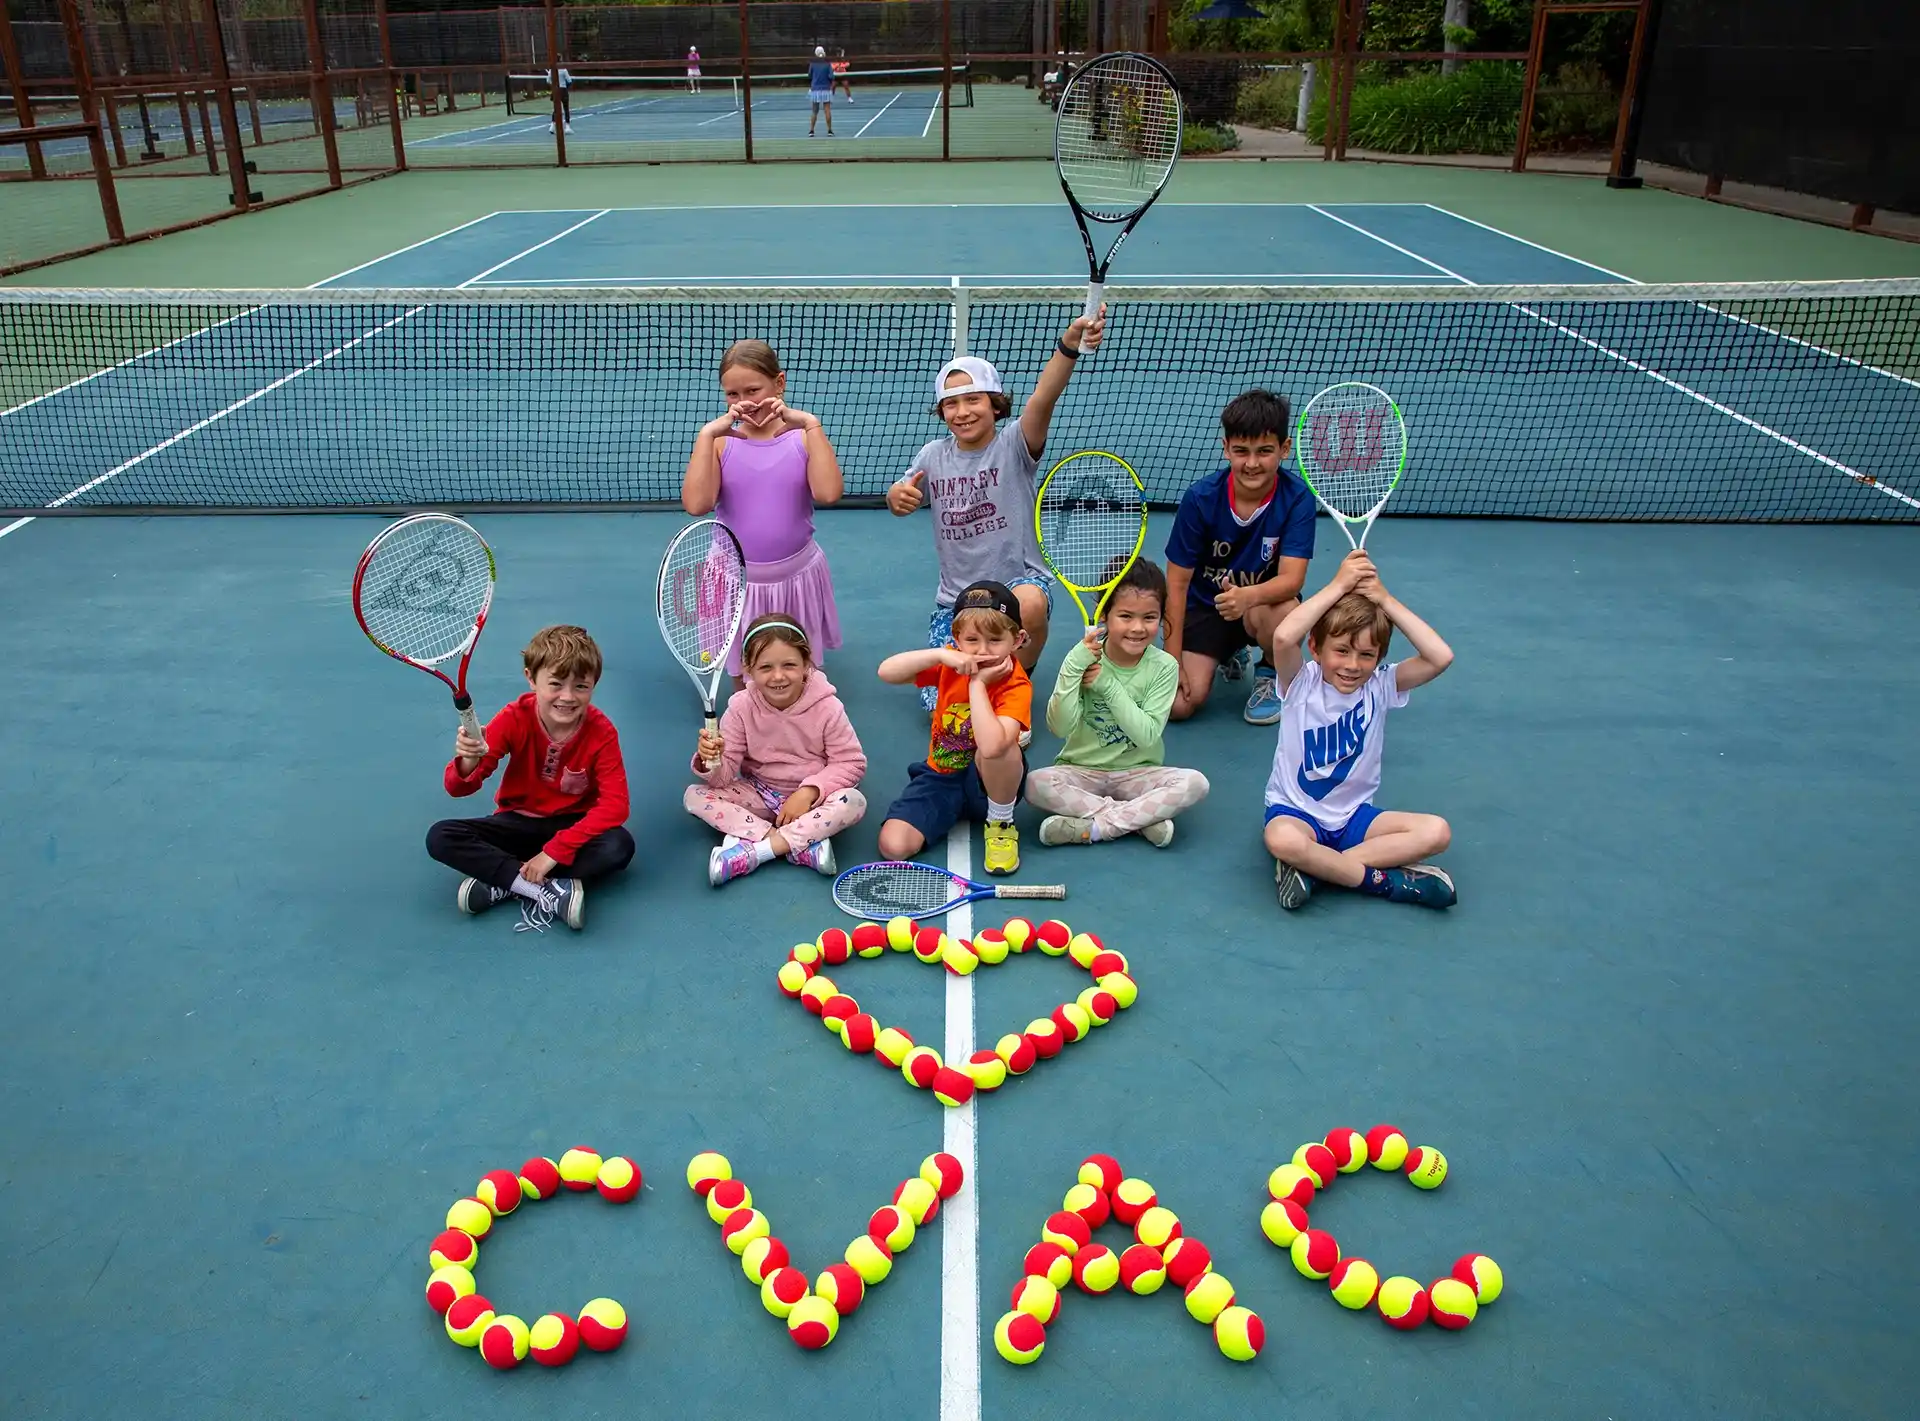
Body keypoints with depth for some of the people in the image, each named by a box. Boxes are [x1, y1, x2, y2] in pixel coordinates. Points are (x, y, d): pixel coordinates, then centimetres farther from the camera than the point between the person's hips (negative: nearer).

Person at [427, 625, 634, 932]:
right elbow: (458, 789, -18)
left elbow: (614, 804, -22)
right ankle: (553, 891, -31)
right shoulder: (514, 719, -17)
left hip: (573, 826, -1)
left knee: (619, 846, -33)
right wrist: (468, 763, -45)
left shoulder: (601, 732, -19)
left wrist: (554, 851, -28)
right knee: (440, 838, -23)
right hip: (518, 822, 1)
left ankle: (502, 883, -25)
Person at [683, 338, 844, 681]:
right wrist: (707, 434, -19)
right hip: (737, 579, 0)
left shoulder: (804, 438, -5)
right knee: (744, 681, 15)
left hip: (796, 577, 0)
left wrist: (811, 424, -22)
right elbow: (696, 505, -19)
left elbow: (829, 493, -24)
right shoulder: (720, 442, -3)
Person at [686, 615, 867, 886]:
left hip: (811, 797, -2)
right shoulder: (742, 708, -12)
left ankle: (751, 849, -30)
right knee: (694, 795, -20)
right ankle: (803, 844, -29)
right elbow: (725, 774, -10)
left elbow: (850, 762, -12)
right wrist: (710, 763, -35)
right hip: (759, 795, 3)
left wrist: (808, 792, -24)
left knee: (854, 802, -32)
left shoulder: (826, 708, -17)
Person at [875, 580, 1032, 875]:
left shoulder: (1016, 686, -22)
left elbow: (991, 747, -41)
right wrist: (939, 654, -31)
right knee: (893, 846, -18)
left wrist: (977, 684, -31)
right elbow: (886, 672, -20)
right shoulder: (951, 663, -8)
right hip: (941, 777, 4)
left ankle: (1001, 824, -9)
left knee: (997, 746, -39)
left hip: (989, 782, -3)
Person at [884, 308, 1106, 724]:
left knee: (1030, 605, -41)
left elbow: (1044, 397, -29)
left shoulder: (1013, 445, -9)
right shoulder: (932, 456, 3)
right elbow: (902, 499, 17)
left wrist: (1069, 345, -49)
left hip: (1020, 580, -3)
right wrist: (897, 496, -10)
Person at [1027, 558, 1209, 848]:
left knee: (1195, 783, -26)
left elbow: (1147, 736, -15)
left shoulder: (1164, 667, -7)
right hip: (1081, 771, 0)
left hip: (1137, 773, 0)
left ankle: (1091, 827, -24)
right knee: (1035, 783, -30)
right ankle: (1144, 818, -21)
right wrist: (1072, 668, -29)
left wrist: (1109, 686, -22)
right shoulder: (1085, 659, -8)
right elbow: (1059, 728, -19)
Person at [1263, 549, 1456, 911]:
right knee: (1282, 840, -40)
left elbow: (1441, 657, -18)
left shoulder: (1379, 687, -2)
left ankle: (1313, 865, -23)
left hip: (1354, 814, 4)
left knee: (1436, 831, -20)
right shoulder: (1302, 684, -11)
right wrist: (1339, 585, -25)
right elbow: (1283, 637, -33)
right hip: (1295, 810, -4)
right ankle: (1386, 879, -19)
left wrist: (1385, 600, -16)